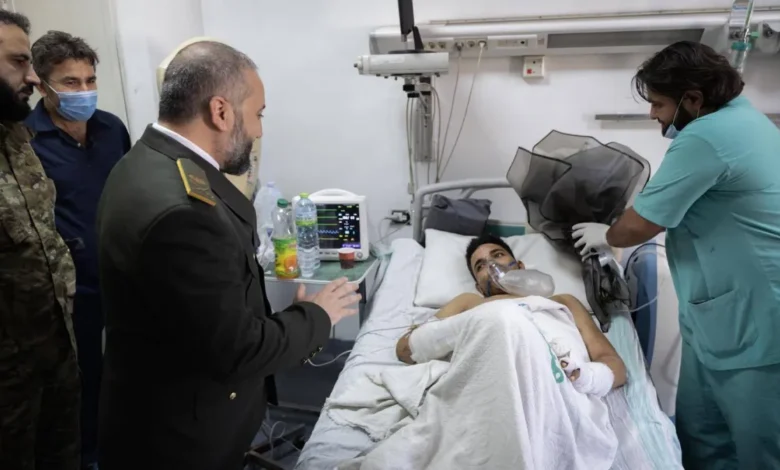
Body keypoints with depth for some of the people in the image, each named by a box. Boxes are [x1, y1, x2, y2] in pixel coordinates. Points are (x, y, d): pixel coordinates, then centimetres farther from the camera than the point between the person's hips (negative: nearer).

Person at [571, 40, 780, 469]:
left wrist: (605, 236, 4)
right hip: (724, 306, 10)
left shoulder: (703, 138, -21)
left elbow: (639, 226, -16)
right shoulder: (743, 116, 11)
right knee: (698, 432, 16)